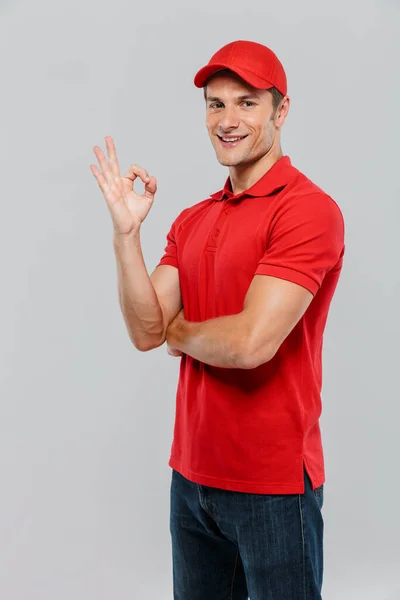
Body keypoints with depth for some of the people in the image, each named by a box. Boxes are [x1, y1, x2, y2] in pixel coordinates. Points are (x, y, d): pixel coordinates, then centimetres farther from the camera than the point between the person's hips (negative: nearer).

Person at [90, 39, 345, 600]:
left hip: (273, 484, -6)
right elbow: (147, 332, -1)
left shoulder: (307, 209, -15)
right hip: (192, 474, 7)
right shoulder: (191, 221, 8)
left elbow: (251, 343, -25)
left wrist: (179, 332, -5)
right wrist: (126, 232, -12)